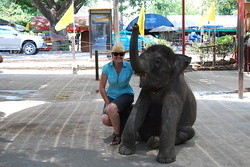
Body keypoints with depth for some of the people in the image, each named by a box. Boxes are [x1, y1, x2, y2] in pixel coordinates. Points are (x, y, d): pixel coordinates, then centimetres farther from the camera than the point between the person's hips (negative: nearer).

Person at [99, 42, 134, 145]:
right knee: (105, 120, -21)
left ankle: (117, 135, -12)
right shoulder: (107, 68, -8)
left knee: (111, 109, -33)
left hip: (126, 95, -3)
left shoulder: (129, 66, -13)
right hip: (111, 96, 3)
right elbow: (101, 87, -4)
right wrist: (107, 103, -10)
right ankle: (118, 125, 14)